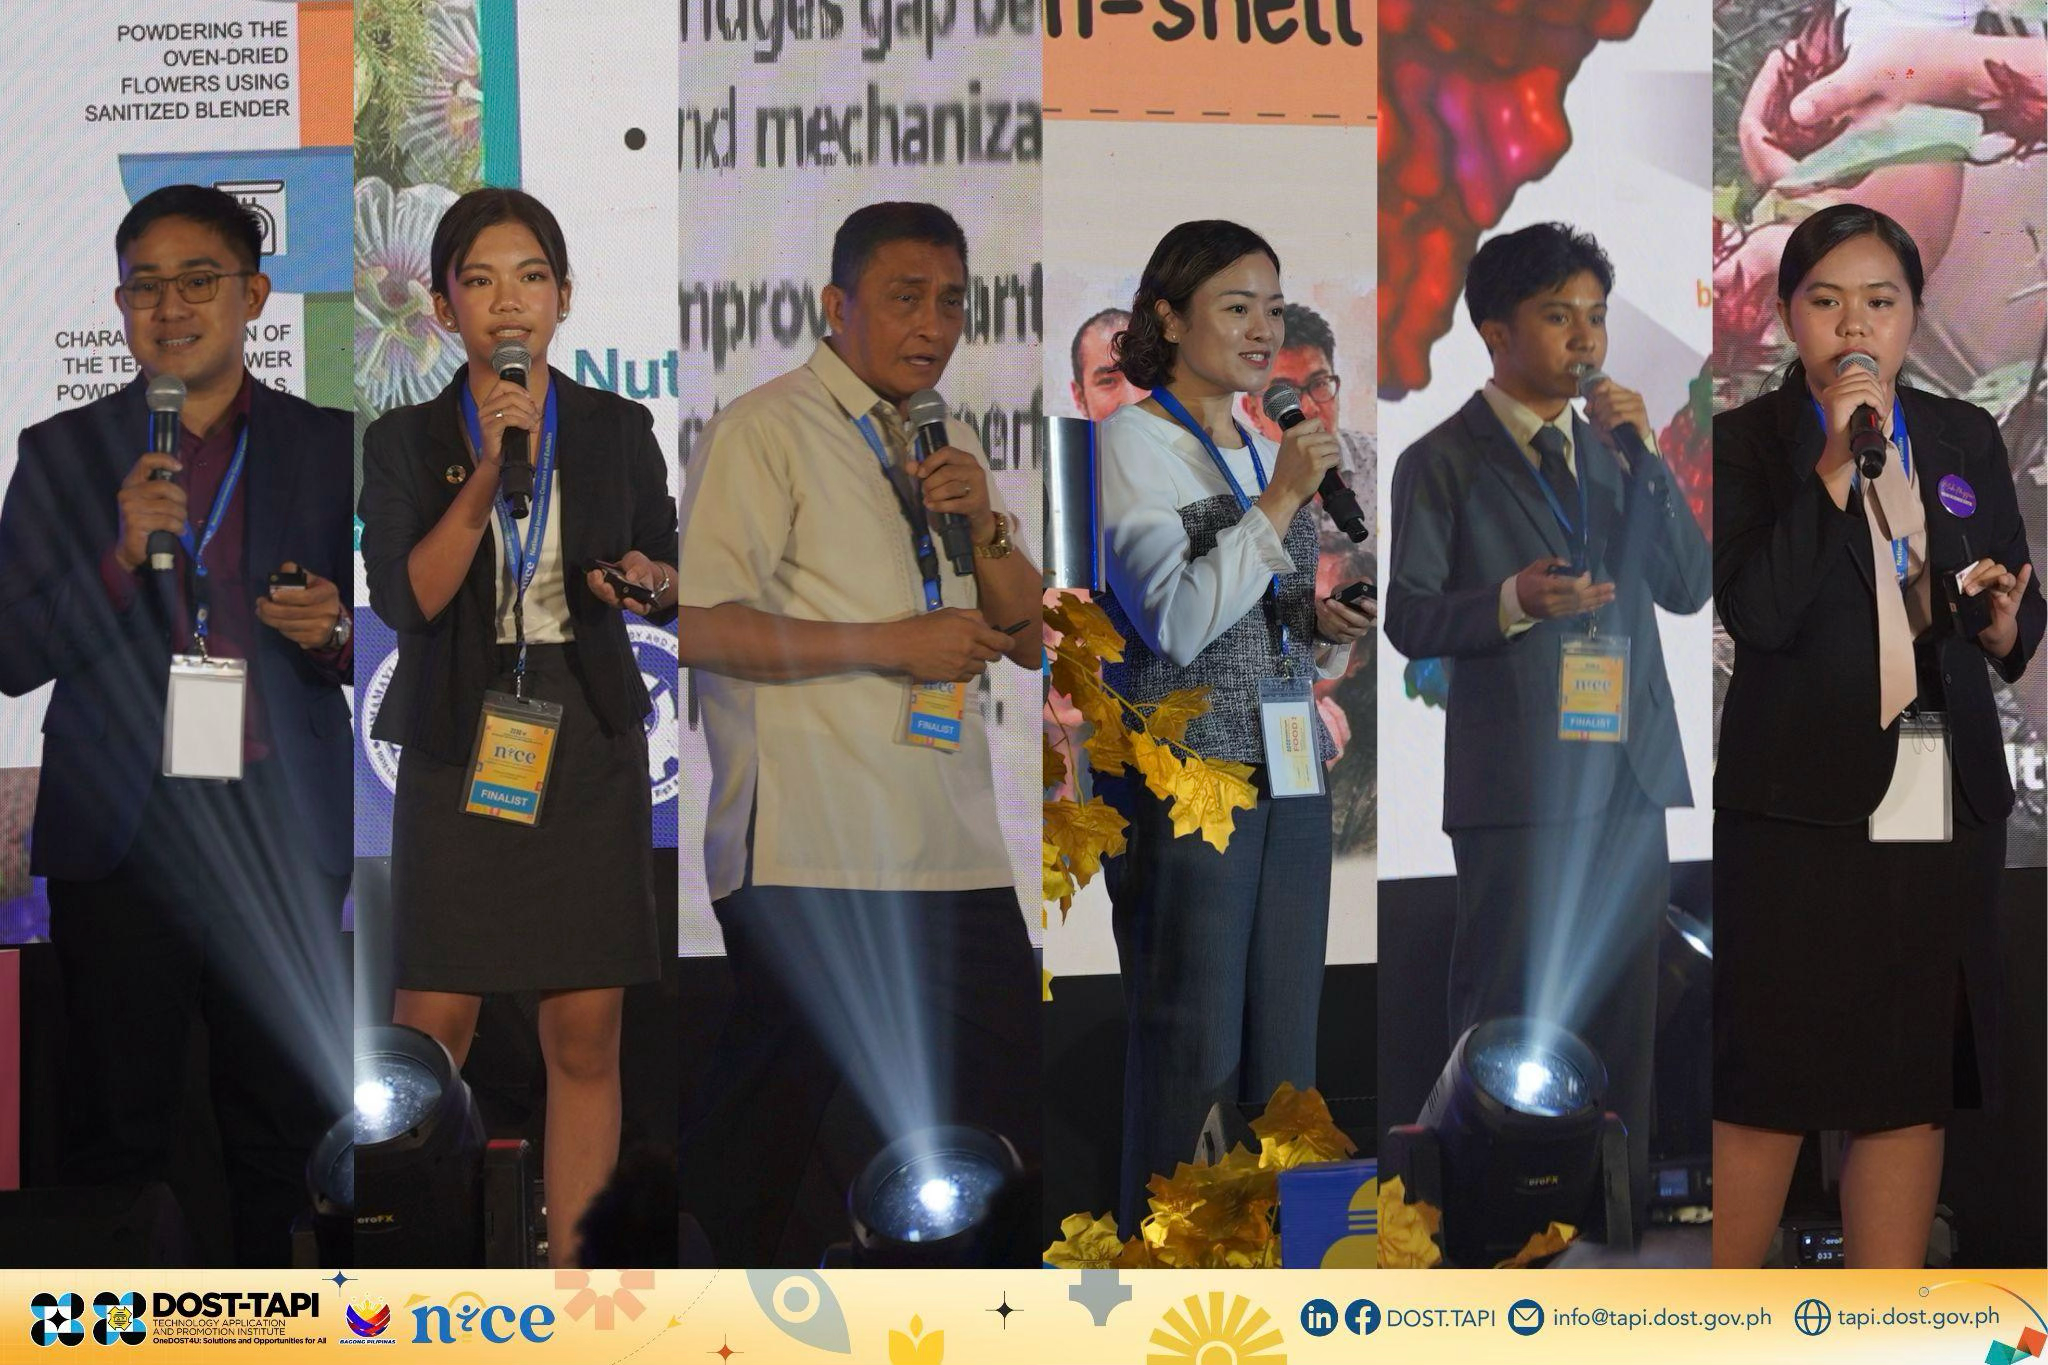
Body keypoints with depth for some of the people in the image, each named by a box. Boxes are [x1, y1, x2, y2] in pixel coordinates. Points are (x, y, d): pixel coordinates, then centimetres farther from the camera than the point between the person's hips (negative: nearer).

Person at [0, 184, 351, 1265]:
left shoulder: (329, 449, 9)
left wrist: (334, 632, -9)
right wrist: (120, 554, -13)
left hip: (283, 831, 0)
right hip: (121, 832, 0)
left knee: (289, 1124, 0)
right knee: (120, 1133, 0)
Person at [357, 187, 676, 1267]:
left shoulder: (617, 430, 7)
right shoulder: (404, 442, 2)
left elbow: (671, 587, 17)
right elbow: (407, 597, -12)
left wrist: (649, 583, -6)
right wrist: (487, 472, -21)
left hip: (590, 742, 2)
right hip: (458, 741, -1)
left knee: (585, 1035, 1)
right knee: (431, 1030, -5)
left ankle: (571, 1272, 7)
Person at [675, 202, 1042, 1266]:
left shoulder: (950, 452, 23)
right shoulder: (765, 431, -1)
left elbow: (1027, 640, 20)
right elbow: (698, 624, -13)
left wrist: (984, 525, 1)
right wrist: (891, 644, -13)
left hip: (957, 852, 7)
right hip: (812, 859, -7)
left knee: (1002, 1119, 3)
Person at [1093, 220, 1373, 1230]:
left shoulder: (1271, 450, 18)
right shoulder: (1133, 443, -4)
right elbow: (1176, 623, -15)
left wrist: (1326, 631, 5)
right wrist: (1280, 503, -18)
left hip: (1289, 776, 7)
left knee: (1284, 1046, 5)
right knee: (1191, 1045, -8)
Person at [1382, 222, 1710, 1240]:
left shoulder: (1612, 449, 17)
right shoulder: (1442, 463, 1)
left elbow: (1688, 587, 8)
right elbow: (1408, 619, -4)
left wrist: (1643, 459, -3)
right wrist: (1514, 601, -21)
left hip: (1628, 770, 5)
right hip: (1517, 778, -5)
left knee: (1623, 1013, 6)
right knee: (1508, 1018, -4)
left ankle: (1618, 1223, 12)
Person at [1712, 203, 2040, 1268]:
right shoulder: (1746, 442, -2)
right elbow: (1757, 613, -15)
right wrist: (1833, 467, -21)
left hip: (1946, 810, 4)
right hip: (1799, 808, -4)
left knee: (1912, 1088, 9)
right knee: (1763, 1091, 0)